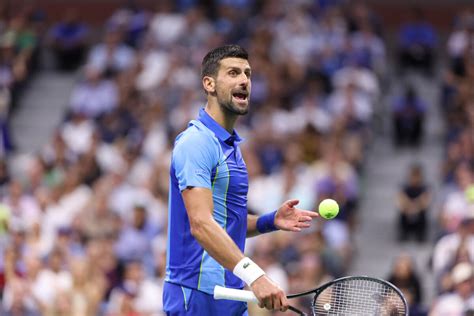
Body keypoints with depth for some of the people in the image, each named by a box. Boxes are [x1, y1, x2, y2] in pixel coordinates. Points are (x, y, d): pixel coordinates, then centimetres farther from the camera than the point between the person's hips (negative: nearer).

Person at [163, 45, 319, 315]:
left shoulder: (230, 145, 18)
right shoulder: (196, 143, -14)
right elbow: (201, 224, -26)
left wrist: (272, 221, 7)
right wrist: (254, 275, -35)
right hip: (199, 294, -10)